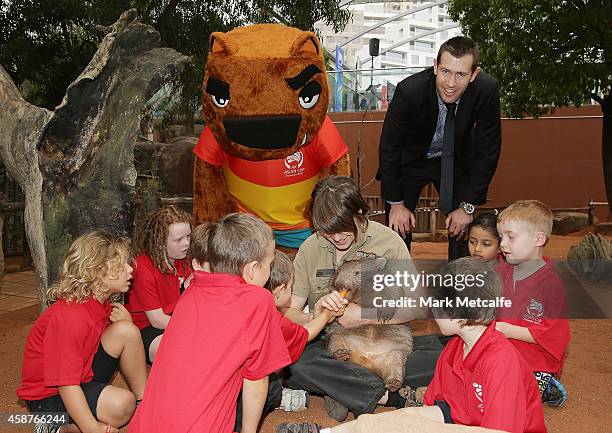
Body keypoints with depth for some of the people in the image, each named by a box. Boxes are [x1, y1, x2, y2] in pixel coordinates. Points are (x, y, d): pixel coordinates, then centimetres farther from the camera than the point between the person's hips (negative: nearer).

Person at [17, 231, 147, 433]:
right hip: (49, 396, -8)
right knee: (121, 404, -32)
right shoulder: (68, 316, -29)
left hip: (83, 375, 8)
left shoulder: (101, 303, -1)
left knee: (126, 330, -13)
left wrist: (126, 321, -15)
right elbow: (67, 384, -31)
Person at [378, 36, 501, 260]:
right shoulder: (409, 90, -31)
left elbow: (488, 151, -15)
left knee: (463, 231, -3)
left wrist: (468, 206, -14)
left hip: (457, 160, 2)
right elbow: (389, 147, -19)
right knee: (398, 229, -5)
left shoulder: (487, 90, -26)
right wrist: (396, 203, -15)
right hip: (409, 159, -2)